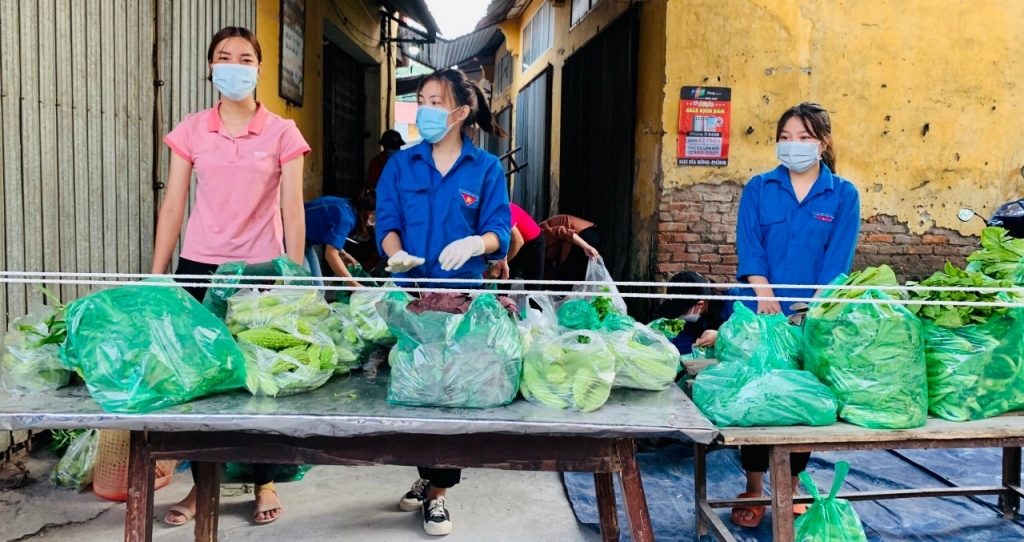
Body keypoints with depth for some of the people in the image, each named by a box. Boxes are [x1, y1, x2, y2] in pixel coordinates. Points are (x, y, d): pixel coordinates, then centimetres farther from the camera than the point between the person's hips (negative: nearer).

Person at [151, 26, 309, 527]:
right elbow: (173, 207, 5)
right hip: (199, 266, 2)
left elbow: (292, 211, -2)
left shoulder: (282, 133, -1)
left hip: (261, 269, -2)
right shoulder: (191, 131, 4)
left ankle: (265, 483, 21)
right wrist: (155, 277, 2)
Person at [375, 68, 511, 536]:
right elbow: (387, 222, 0)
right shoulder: (401, 164, 8)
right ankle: (428, 475, 29)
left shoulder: (486, 168, 2)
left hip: (462, 293, -2)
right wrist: (396, 254, -21)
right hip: (410, 291, 2)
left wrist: (475, 243, -26)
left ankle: (437, 494, 11)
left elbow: (500, 229, -4)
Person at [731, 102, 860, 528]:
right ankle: (753, 491, 18)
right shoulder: (758, 188, 4)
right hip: (761, 311, 0)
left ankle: (791, 491, 25)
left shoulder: (843, 195, 2)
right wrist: (766, 296, -19)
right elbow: (748, 246, -5)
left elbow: (837, 260, -6)